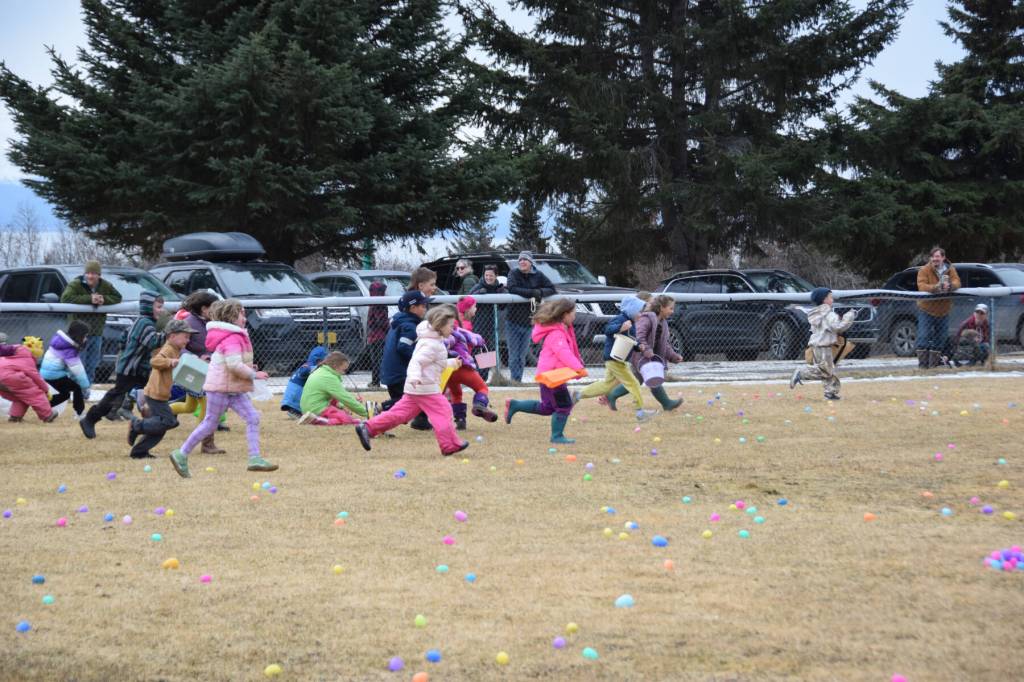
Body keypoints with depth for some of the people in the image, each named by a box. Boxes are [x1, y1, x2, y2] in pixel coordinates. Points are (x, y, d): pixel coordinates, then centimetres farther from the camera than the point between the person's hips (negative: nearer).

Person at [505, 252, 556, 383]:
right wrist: (533, 293, -23)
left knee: (522, 356, 7)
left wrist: (539, 293, -20)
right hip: (513, 320, -2)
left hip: (529, 321, 2)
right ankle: (515, 379, -4)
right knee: (514, 355, -5)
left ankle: (519, 380, 13)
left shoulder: (538, 276, 5)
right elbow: (512, 289, -19)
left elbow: (551, 289, 0)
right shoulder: (514, 274, -2)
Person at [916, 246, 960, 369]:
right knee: (924, 336, -11)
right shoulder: (924, 270, -10)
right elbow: (921, 286, -22)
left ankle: (934, 362, 21)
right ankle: (923, 362, -9)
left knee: (940, 338, 10)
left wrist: (949, 286, -34)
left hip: (943, 311, 4)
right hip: (926, 309, -4)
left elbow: (957, 282, -10)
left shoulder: (950, 270, 2)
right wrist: (936, 287, -39)